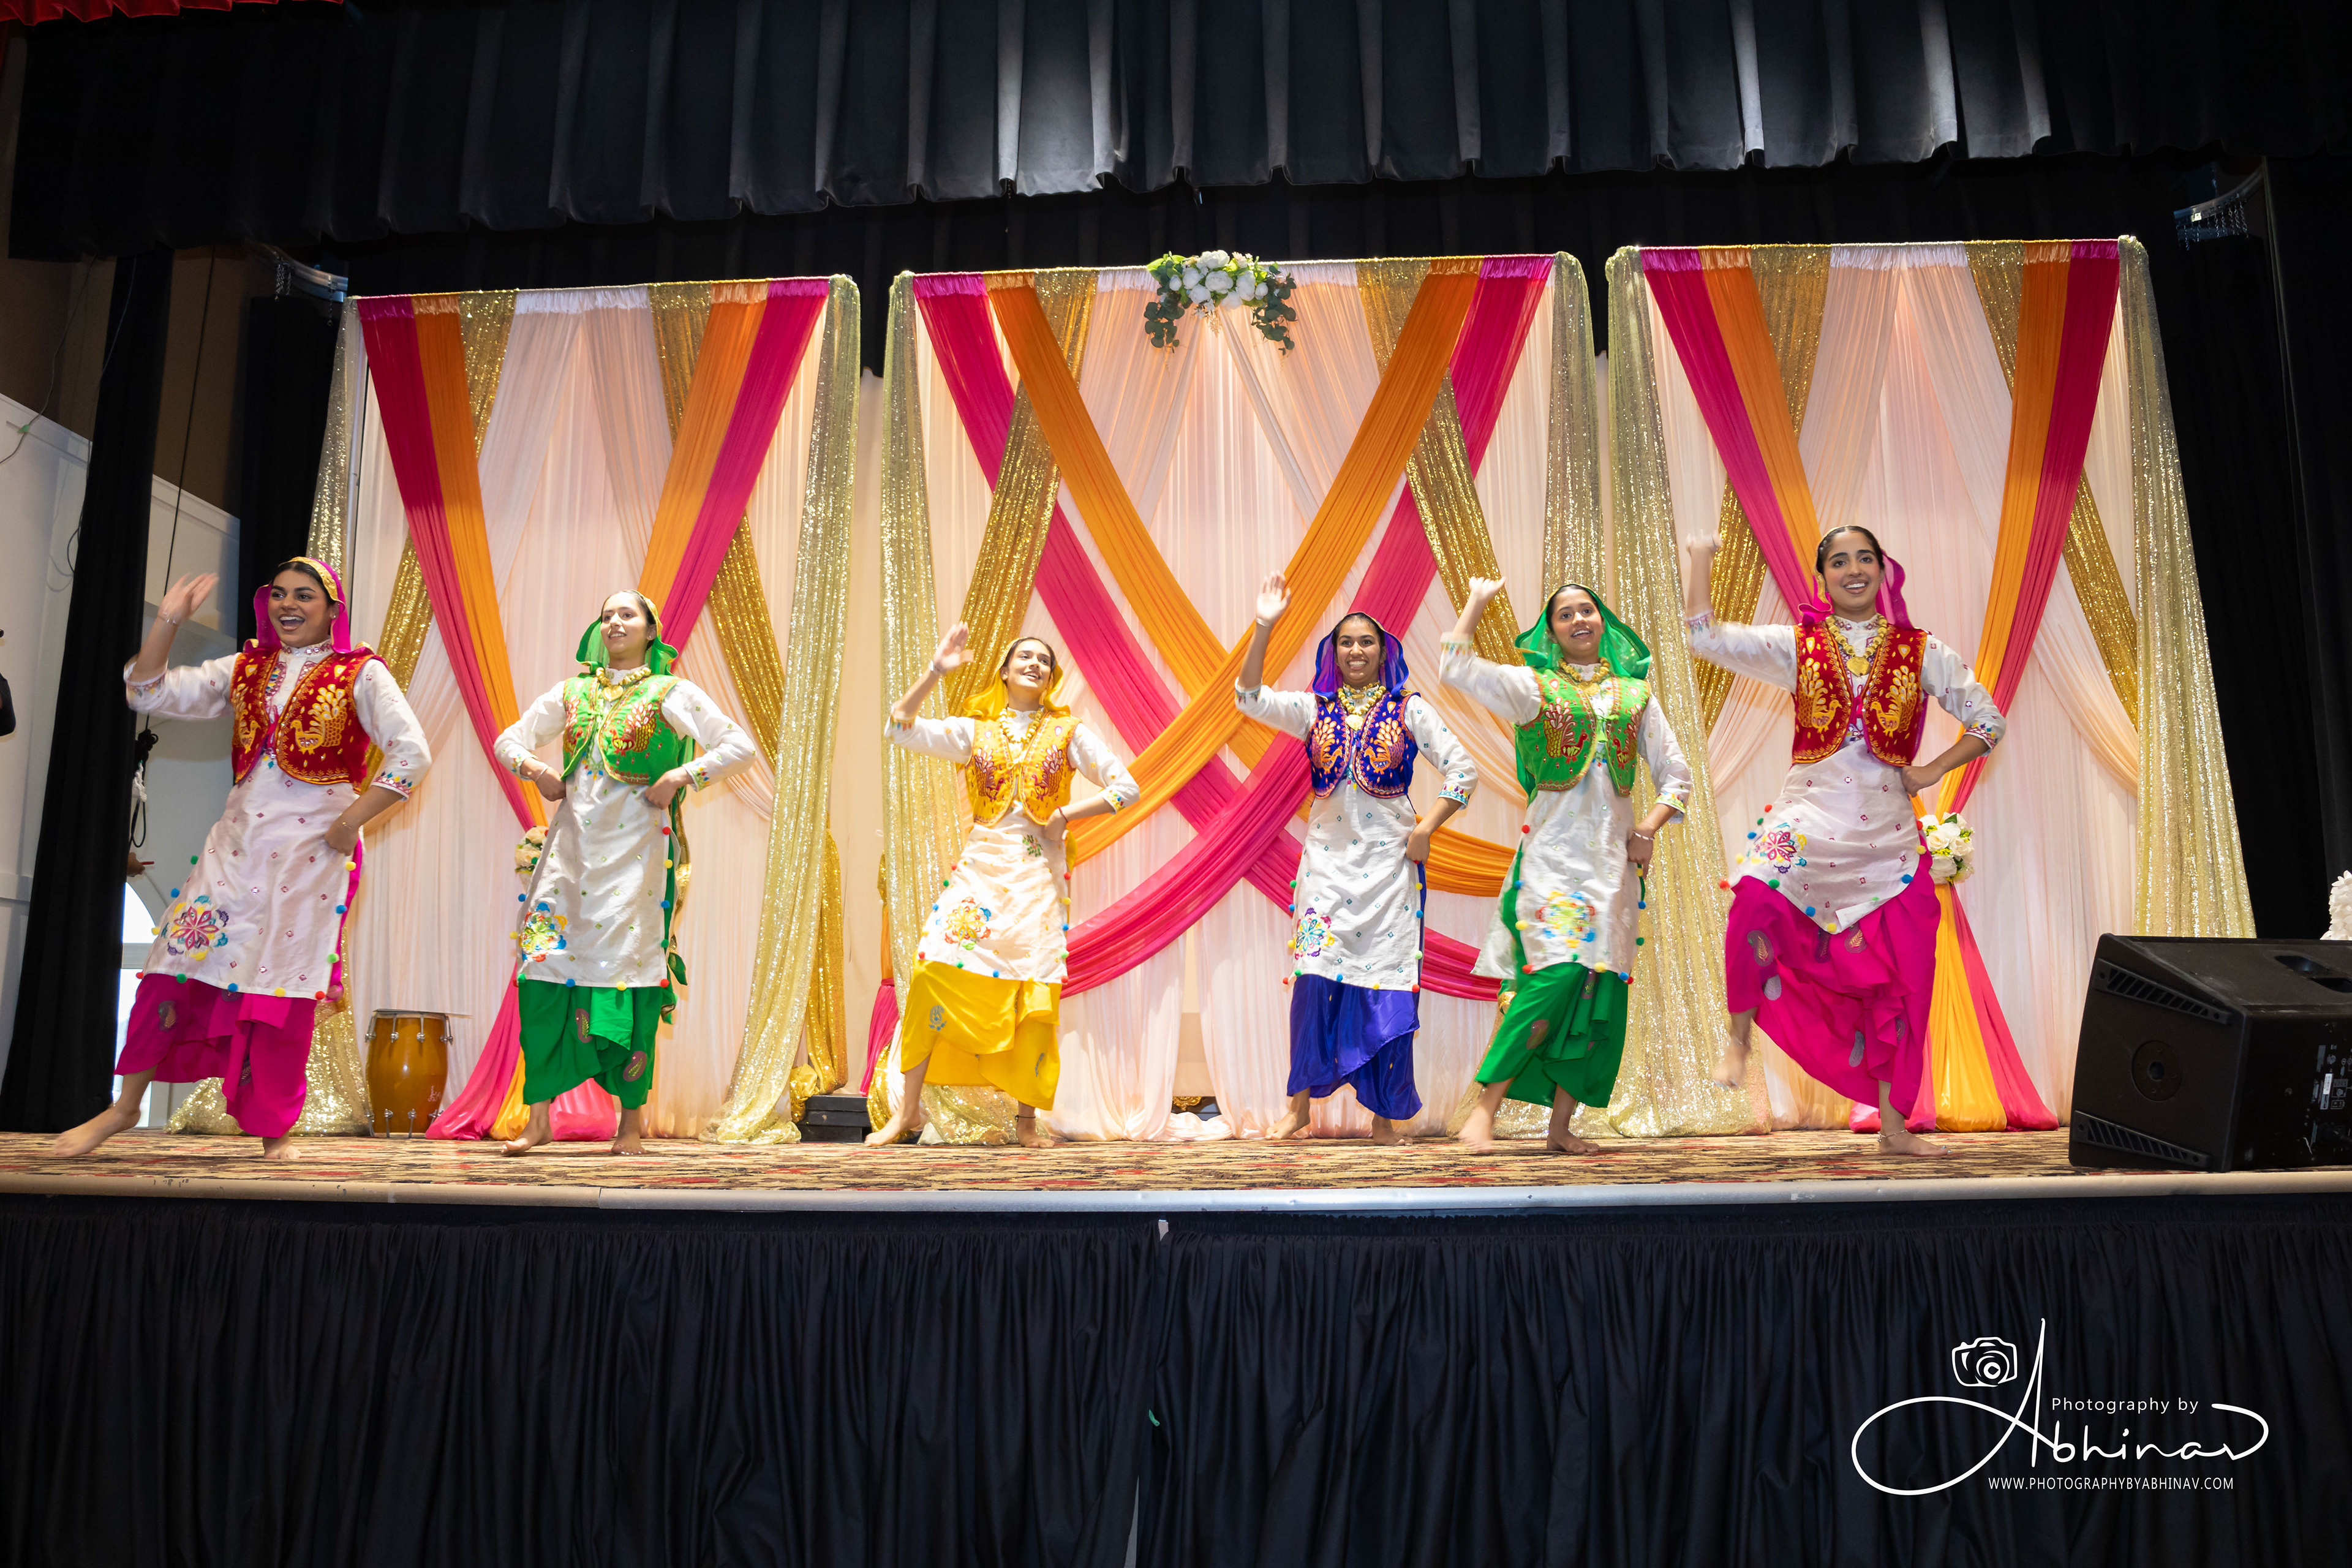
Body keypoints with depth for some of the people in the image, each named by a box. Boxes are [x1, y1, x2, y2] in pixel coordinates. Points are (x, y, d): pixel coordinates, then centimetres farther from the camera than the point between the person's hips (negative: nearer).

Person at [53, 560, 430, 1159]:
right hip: (237, 841, 4)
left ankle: (276, 1130, 9)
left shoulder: (360, 675, 0)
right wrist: (166, 622, -2)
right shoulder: (244, 669, 15)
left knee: (284, 984, -3)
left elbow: (411, 754, -10)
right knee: (177, 960, -1)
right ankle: (124, 1106, 15)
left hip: (311, 850, -4)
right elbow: (149, 694, 11)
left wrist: (350, 823, -12)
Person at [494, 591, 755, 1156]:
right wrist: (534, 768, 5)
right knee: (546, 968, -5)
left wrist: (680, 777, -10)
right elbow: (509, 740, 26)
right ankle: (537, 1115, 3)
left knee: (628, 968, -7)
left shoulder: (671, 694, 5)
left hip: (635, 848, -4)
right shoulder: (572, 693, 17)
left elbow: (740, 746, 0)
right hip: (571, 844, 4)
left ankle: (633, 1118, 3)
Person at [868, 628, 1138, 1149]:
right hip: (980, 866, 1)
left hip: (1038, 875, 0)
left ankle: (1026, 1119, 10)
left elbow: (1126, 787, 4)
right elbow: (900, 727, 1)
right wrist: (937, 669, -6)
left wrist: (1066, 814, -5)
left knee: (1034, 995, -4)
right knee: (935, 969, -13)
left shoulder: (1068, 732, 8)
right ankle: (908, 1109, -1)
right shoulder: (975, 730, 11)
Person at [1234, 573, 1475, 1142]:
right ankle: (1299, 1103, 3)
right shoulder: (1315, 709, 9)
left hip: (1389, 862, -1)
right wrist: (1264, 628, -13)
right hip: (1328, 857, 1)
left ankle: (1384, 1117, 9)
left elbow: (1462, 770, 3)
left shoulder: (1409, 710, 5)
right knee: (1315, 977, -9)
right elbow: (1250, 698, -4)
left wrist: (1426, 829, -6)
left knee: (1385, 985, -1)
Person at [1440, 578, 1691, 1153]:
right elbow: (1453, 666, -8)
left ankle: (1561, 1125, 8)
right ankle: (1484, 1110, -14)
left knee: (1602, 989, -1)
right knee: (1555, 971, -19)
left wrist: (1648, 827, 2)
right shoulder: (1534, 685, 6)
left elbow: (1676, 774, 17)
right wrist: (1478, 599, 1)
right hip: (1554, 848, -4)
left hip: (1614, 854, 4)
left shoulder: (1634, 693, 15)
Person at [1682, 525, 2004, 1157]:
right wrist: (1701, 555, 1)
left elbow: (1988, 721, 15)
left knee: (1905, 976, 1)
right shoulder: (1798, 645, 8)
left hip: (1888, 836, 2)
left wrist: (1932, 771, 2)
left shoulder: (1921, 652, 10)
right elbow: (1704, 636, 0)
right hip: (1808, 819, -2)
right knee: (1756, 893, -32)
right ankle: (1739, 1038, -11)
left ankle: (1894, 1125, 15)